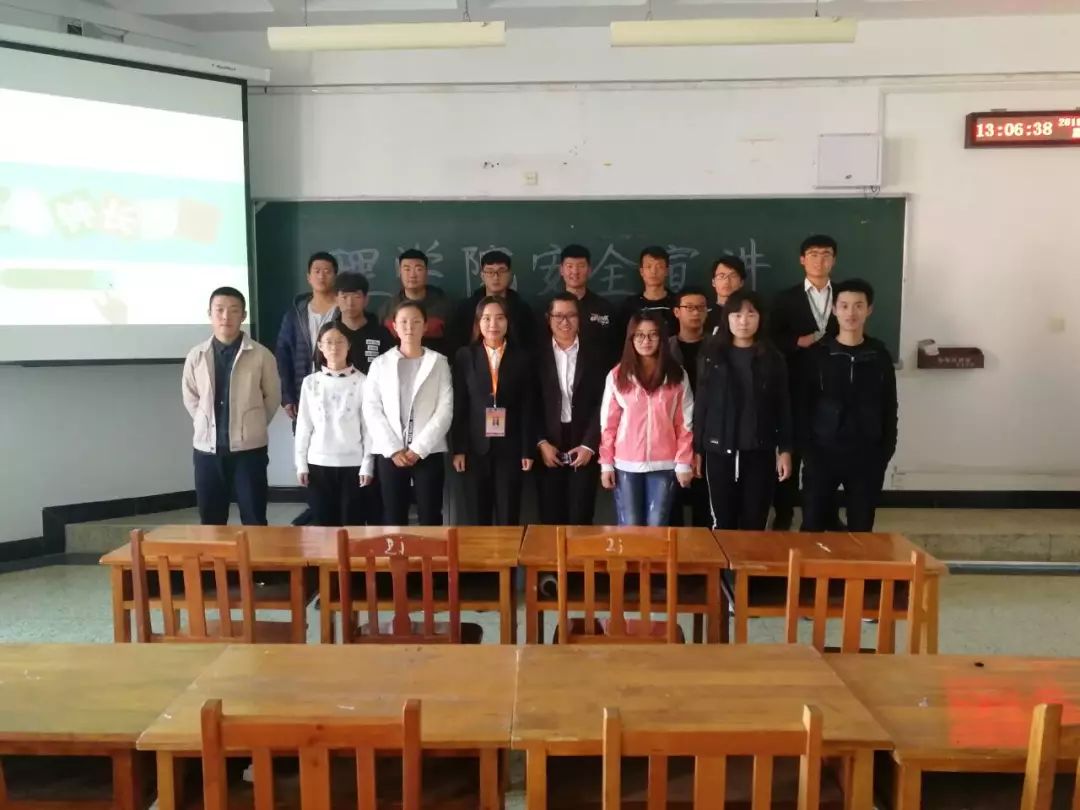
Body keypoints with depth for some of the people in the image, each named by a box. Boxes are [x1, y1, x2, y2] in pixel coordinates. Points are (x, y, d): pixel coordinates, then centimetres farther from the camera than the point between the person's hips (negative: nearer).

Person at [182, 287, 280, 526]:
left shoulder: (261, 355, -5)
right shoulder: (196, 356, 2)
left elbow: (272, 396, 5)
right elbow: (190, 397, 14)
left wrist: (253, 425, 5)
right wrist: (206, 424, 7)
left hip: (249, 447, -2)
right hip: (207, 447, 3)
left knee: (254, 520, 4)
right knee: (210, 521, 11)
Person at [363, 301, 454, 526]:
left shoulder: (439, 362, 6)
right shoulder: (380, 364, 9)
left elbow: (445, 410, -2)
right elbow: (371, 410, 2)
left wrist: (419, 449, -10)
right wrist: (393, 449, -9)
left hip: (428, 452, -1)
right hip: (389, 453, 1)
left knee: (430, 519, 1)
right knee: (394, 519, 5)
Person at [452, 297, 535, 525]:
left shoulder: (522, 357, 4)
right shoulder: (465, 355, 4)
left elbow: (527, 408, 2)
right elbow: (459, 406, 2)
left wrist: (527, 450, -3)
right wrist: (458, 449, -3)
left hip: (509, 447, 0)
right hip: (476, 447, 1)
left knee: (508, 517, 1)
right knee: (479, 515, 7)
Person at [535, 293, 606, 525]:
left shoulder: (595, 353, 4)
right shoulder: (538, 355, 4)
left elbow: (603, 402, 0)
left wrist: (589, 445, -8)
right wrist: (541, 443, -7)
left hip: (584, 447, 0)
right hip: (549, 448, 1)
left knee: (580, 519, -1)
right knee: (550, 519, 3)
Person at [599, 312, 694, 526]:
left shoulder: (677, 376, 2)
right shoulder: (617, 375, 1)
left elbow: (684, 424, 3)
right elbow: (608, 424, 2)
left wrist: (684, 463, -2)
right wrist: (606, 463, -1)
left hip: (664, 465, 0)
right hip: (626, 465, 0)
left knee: (656, 528, 5)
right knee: (629, 529, 5)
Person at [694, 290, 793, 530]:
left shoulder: (773, 359, 4)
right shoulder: (712, 357, 3)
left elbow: (783, 407, 4)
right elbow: (700, 405, 2)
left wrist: (785, 449, -1)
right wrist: (697, 448, 0)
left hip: (759, 451, 0)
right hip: (720, 451, 0)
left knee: (754, 524, 5)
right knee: (723, 523, 5)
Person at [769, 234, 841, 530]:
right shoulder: (786, 299, 5)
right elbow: (774, 341, -1)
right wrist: (800, 342, -16)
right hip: (796, 388, -1)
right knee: (791, 450, 4)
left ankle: (828, 515, 16)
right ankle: (784, 514, 13)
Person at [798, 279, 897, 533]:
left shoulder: (879, 355, 4)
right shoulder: (818, 354, -1)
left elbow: (889, 408, 7)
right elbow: (803, 406, -2)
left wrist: (886, 451, 0)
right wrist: (808, 449, -9)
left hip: (867, 456, 1)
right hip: (823, 453, -1)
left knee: (861, 528, 9)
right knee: (812, 526, 4)